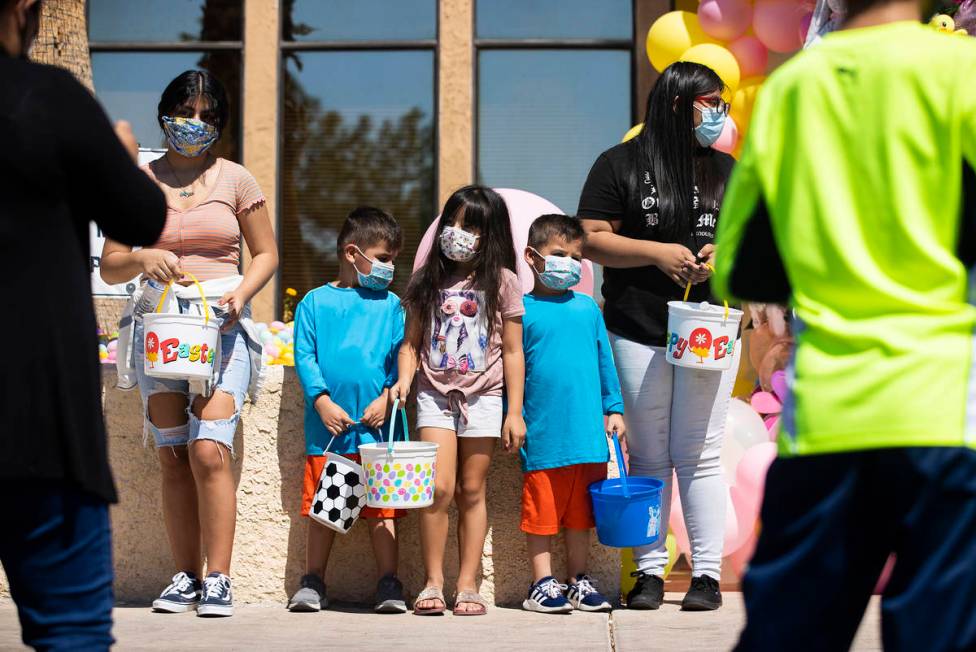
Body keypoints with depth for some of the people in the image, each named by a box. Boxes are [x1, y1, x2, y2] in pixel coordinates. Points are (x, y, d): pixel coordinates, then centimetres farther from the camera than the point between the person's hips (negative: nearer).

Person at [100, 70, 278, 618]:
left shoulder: (234, 180, 7)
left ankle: (218, 579, -10)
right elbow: (110, 266, 10)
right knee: (173, 459, 2)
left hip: (222, 325, -2)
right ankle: (187, 577, 10)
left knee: (209, 450, -14)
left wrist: (241, 292, -8)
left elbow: (267, 253, 11)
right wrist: (143, 259, -12)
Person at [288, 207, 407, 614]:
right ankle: (313, 583, 14)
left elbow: (400, 356, 6)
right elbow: (304, 355, 1)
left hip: (376, 424, 1)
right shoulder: (315, 302, 5)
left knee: (381, 508, 4)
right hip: (328, 425, -1)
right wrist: (322, 401, -10)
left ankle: (389, 585, 9)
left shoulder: (389, 304, 9)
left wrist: (386, 396, -9)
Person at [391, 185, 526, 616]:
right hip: (435, 392, 1)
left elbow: (513, 352, 1)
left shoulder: (501, 282, 0)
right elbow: (412, 341, 10)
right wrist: (404, 378, -10)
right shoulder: (428, 280, 6)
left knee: (472, 491, 4)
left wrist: (514, 412, -2)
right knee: (439, 487, -10)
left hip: (482, 396, -1)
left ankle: (468, 585, 10)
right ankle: (433, 582, 0)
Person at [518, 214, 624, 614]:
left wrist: (614, 409, 12)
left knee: (580, 511, 11)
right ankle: (542, 583, 11)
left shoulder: (588, 308, 9)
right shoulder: (521, 310, -2)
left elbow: (604, 362, 15)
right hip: (543, 435, -4)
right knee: (542, 510, 2)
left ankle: (578, 580, 21)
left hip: (587, 431, 4)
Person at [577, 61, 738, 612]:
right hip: (639, 333, -2)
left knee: (699, 455, 0)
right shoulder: (620, 165, 2)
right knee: (649, 456, 4)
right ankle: (650, 572, 10)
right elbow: (592, 239, -3)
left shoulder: (725, 169, 14)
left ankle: (707, 573, 3)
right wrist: (657, 252, -14)